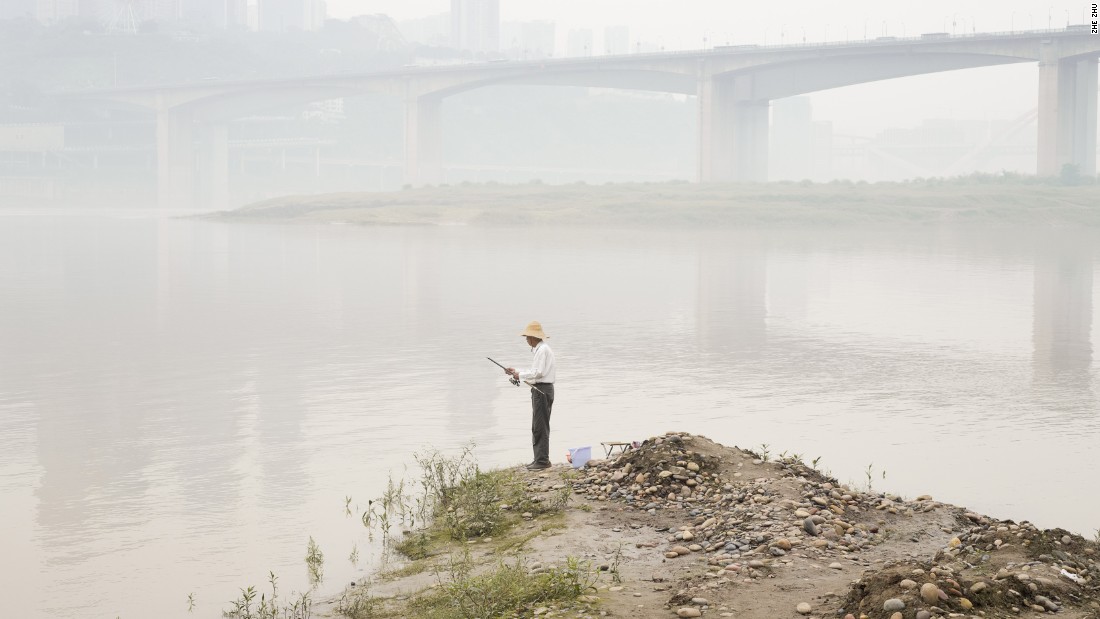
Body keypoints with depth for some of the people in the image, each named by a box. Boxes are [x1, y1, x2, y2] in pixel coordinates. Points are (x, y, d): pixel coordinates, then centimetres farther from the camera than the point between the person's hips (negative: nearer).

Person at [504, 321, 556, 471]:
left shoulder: (542, 350, -15)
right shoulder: (539, 349, 18)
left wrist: (520, 375, -9)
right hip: (540, 390, 11)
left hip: (542, 390, -11)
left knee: (540, 427, -9)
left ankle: (542, 461, -8)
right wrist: (516, 372, 17)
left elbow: (539, 372, -21)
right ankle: (540, 459, 19)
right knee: (538, 427, 14)